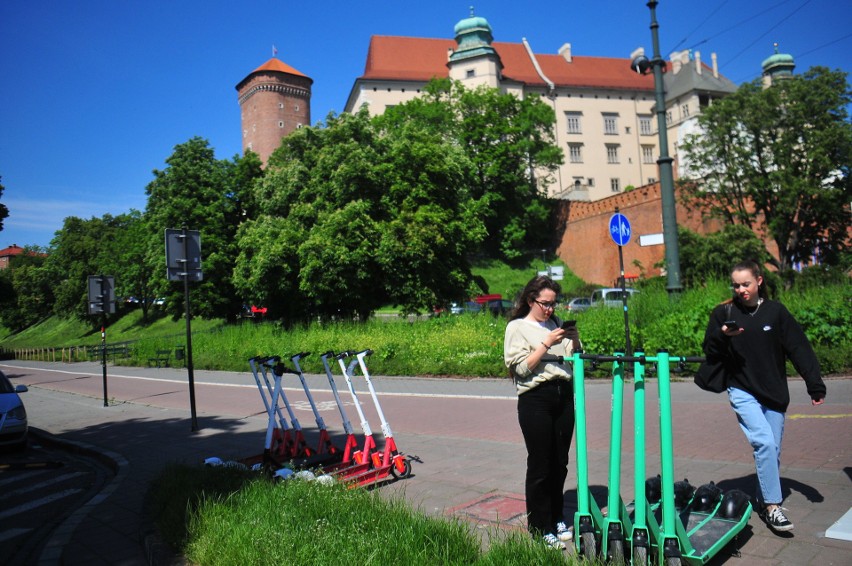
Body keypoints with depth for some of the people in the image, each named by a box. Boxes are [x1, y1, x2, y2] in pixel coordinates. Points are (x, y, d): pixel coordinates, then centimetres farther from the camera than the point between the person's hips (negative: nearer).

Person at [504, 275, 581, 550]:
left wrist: (575, 341, -1)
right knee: (540, 466, 0)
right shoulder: (517, 328, -1)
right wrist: (546, 345, -17)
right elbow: (521, 368, -10)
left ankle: (556, 519, 29)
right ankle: (540, 528, 13)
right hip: (536, 400, -6)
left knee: (560, 463, 12)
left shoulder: (556, 323, 15)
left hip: (563, 396, 6)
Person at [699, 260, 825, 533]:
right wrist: (722, 336, -18)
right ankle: (773, 505, -9)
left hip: (774, 393, 3)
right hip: (743, 391, -2)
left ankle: (764, 501, 26)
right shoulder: (723, 313, -1)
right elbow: (710, 352, 2)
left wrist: (815, 385, -3)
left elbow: (800, 349, 1)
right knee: (764, 442, -18)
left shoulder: (776, 311, 1)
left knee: (772, 449, 8)